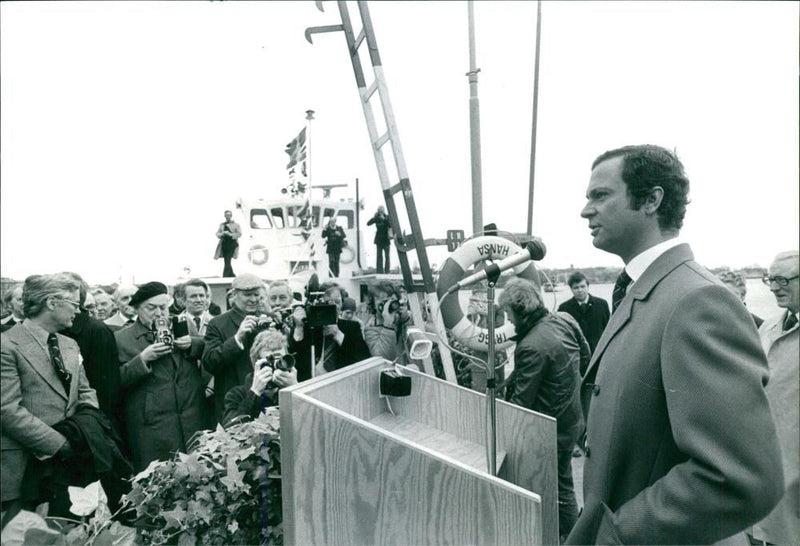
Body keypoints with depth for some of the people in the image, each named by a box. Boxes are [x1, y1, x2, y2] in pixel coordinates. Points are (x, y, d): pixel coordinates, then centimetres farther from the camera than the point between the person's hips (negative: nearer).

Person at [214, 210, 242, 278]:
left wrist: (230, 234, -16)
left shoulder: (235, 225, 4)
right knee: (227, 262, 8)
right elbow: (217, 233, 14)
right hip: (224, 244, 5)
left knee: (227, 262, -13)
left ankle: (225, 277, -16)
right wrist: (222, 234, -8)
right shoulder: (222, 225, 17)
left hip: (232, 244, -5)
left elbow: (239, 234, -4)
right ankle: (232, 276, 23)